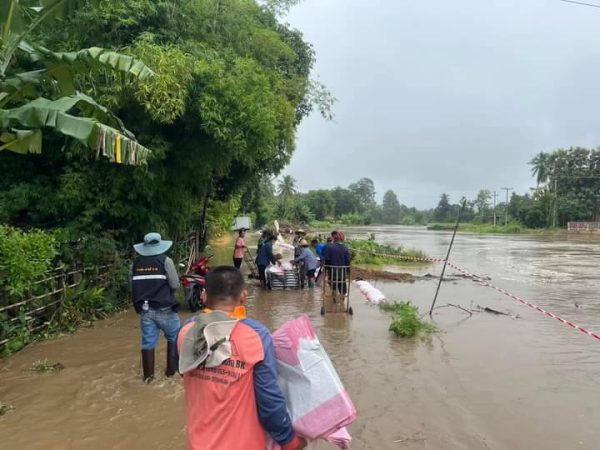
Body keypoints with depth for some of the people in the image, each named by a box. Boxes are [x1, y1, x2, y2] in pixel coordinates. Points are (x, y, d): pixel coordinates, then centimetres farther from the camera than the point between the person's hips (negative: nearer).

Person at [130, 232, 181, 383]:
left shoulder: (135, 263, 4)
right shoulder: (165, 261, -9)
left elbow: (132, 287, 10)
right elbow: (175, 285, -9)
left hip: (145, 309, 4)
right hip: (164, 308, -4)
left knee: (148, 341, 12)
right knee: (174, 337, 16)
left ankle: (148, 374, 18)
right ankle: (172, 369, 19)